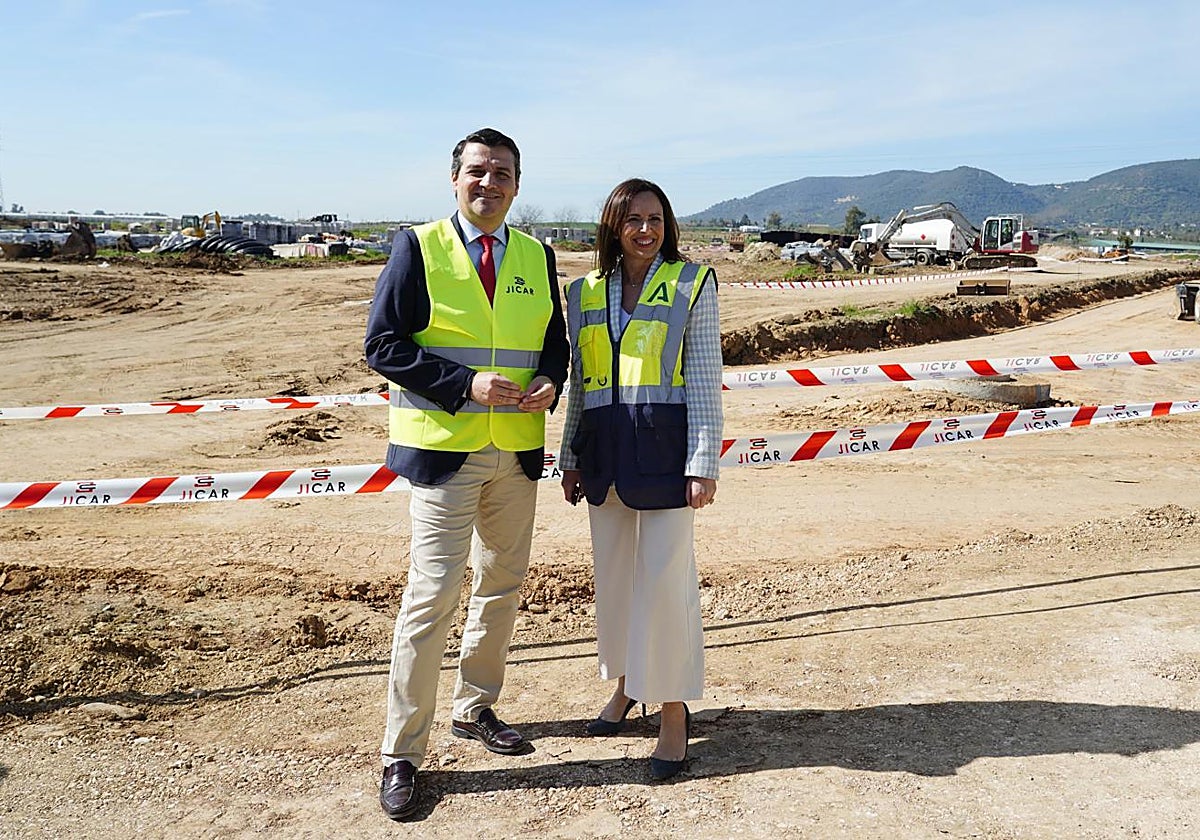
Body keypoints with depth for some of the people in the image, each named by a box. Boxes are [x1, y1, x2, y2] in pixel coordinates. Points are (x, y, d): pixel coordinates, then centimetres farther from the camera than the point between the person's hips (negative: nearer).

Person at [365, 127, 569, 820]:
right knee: (434, 593, -6)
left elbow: (555, 341, 17)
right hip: (443, 446, -5)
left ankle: (475, 709, 35)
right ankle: (402, 754, 7)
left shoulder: (537, 257, 11)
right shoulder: (418, 248, -2)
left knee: (503, 585, 15)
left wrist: (550, 384, -6)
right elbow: (383, 346, -8)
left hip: (518, 449, 5)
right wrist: (467, 384, -19)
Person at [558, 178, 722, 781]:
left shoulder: (691, 284, 1)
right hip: (604, 447, 5)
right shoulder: (586, 291, 12)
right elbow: (579, 383, 15)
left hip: (664, 444, -4)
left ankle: (673, 710, 12)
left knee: (666, 574, -3)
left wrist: (702, 462, -10)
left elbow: (703, 379, -3)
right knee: (613, 571, 13)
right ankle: (627, 682, 32)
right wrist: (570, 457, 13)